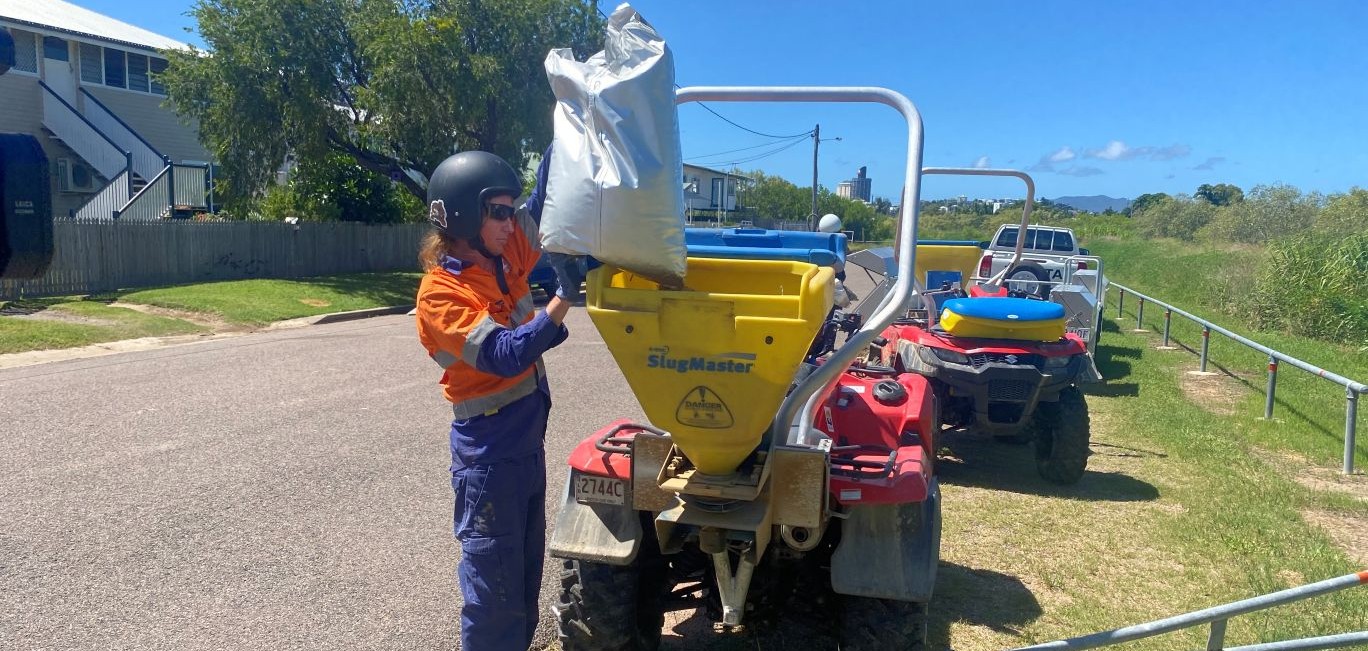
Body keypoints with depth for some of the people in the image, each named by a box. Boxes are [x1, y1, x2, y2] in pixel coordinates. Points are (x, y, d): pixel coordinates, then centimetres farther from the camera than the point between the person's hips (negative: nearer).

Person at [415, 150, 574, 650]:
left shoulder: (506, 257, 2)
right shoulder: (440, 293, -18)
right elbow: (506, 355, -28)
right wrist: (564, 298, -33)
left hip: (527, 439, 8)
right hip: (489, 450, -7)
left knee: (526, 564, 21)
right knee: (494, 579, 5)